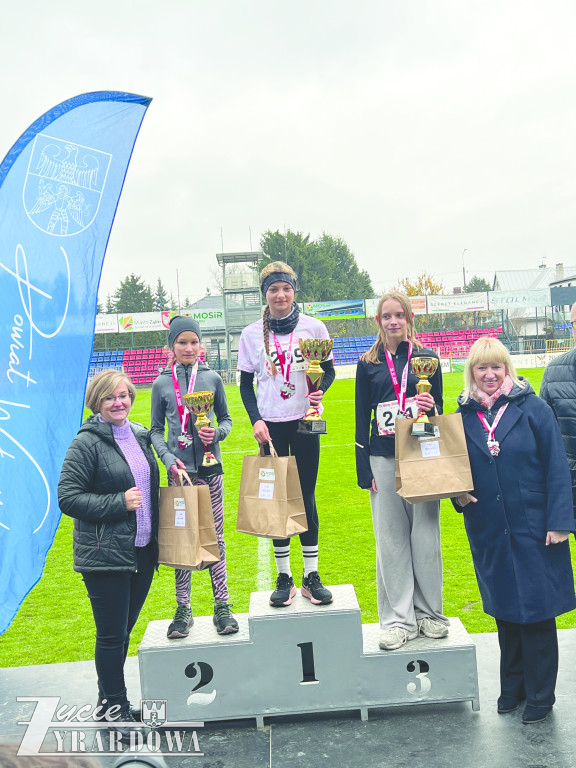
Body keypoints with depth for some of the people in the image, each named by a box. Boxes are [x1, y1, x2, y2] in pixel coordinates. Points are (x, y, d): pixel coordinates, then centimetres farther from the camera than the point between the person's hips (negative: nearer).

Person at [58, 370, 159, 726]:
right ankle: (114, 704, 24)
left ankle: (110, 697, 36)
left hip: (142, 551, 7)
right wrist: (119, 503, -20)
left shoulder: (140, 436, 9)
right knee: (111, 635, 5)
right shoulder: (87, 443, -12)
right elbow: (68, 498, -15)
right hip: (106, 556, -7)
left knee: (124, 630, 18)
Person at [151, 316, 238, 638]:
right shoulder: (162, 384, 4)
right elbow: (156, 430, 7)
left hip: (210, 467, 0)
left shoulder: (212, 378, 4)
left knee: (215, 537, 4)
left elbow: (226, 419, 11)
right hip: (179, 470, 0)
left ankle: (222, 606, 13)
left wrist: (217, 433, -11)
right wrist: (168, 459, -8)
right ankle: (183, 610, 15)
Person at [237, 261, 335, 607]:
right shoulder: (252, 334, 0)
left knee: (306, 495, 6)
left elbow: (329, 370, 6)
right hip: (271, 425, 1)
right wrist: (256, 420, -8)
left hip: (305, 421, 0)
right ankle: (284, 577, 17)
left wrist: (320, 390, -15)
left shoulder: (313, 327, -1)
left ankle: (312, 575, 17)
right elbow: (246, 383, 5)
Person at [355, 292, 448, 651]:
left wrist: (431, 407, -14)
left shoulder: (426, 358, 6)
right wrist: (364, 470, 2)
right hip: (384, 459, 1)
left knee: (426, 536, 5)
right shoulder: (369, 364, 7)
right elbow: (362, 420, 7)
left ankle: (429, 612, 21)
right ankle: (400, 619, 14)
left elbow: (439, 408, 11)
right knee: (391, 540, 3)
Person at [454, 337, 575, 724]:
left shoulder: (532, 408, -6)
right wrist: (458, 494, -7)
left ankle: (541, 693, 23)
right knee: (505, 610, 16)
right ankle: (513, 685, 34)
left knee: (537, 609, 5)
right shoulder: (464, 416, 3)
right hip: (489, 532, 3)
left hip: (534, 529, -3)